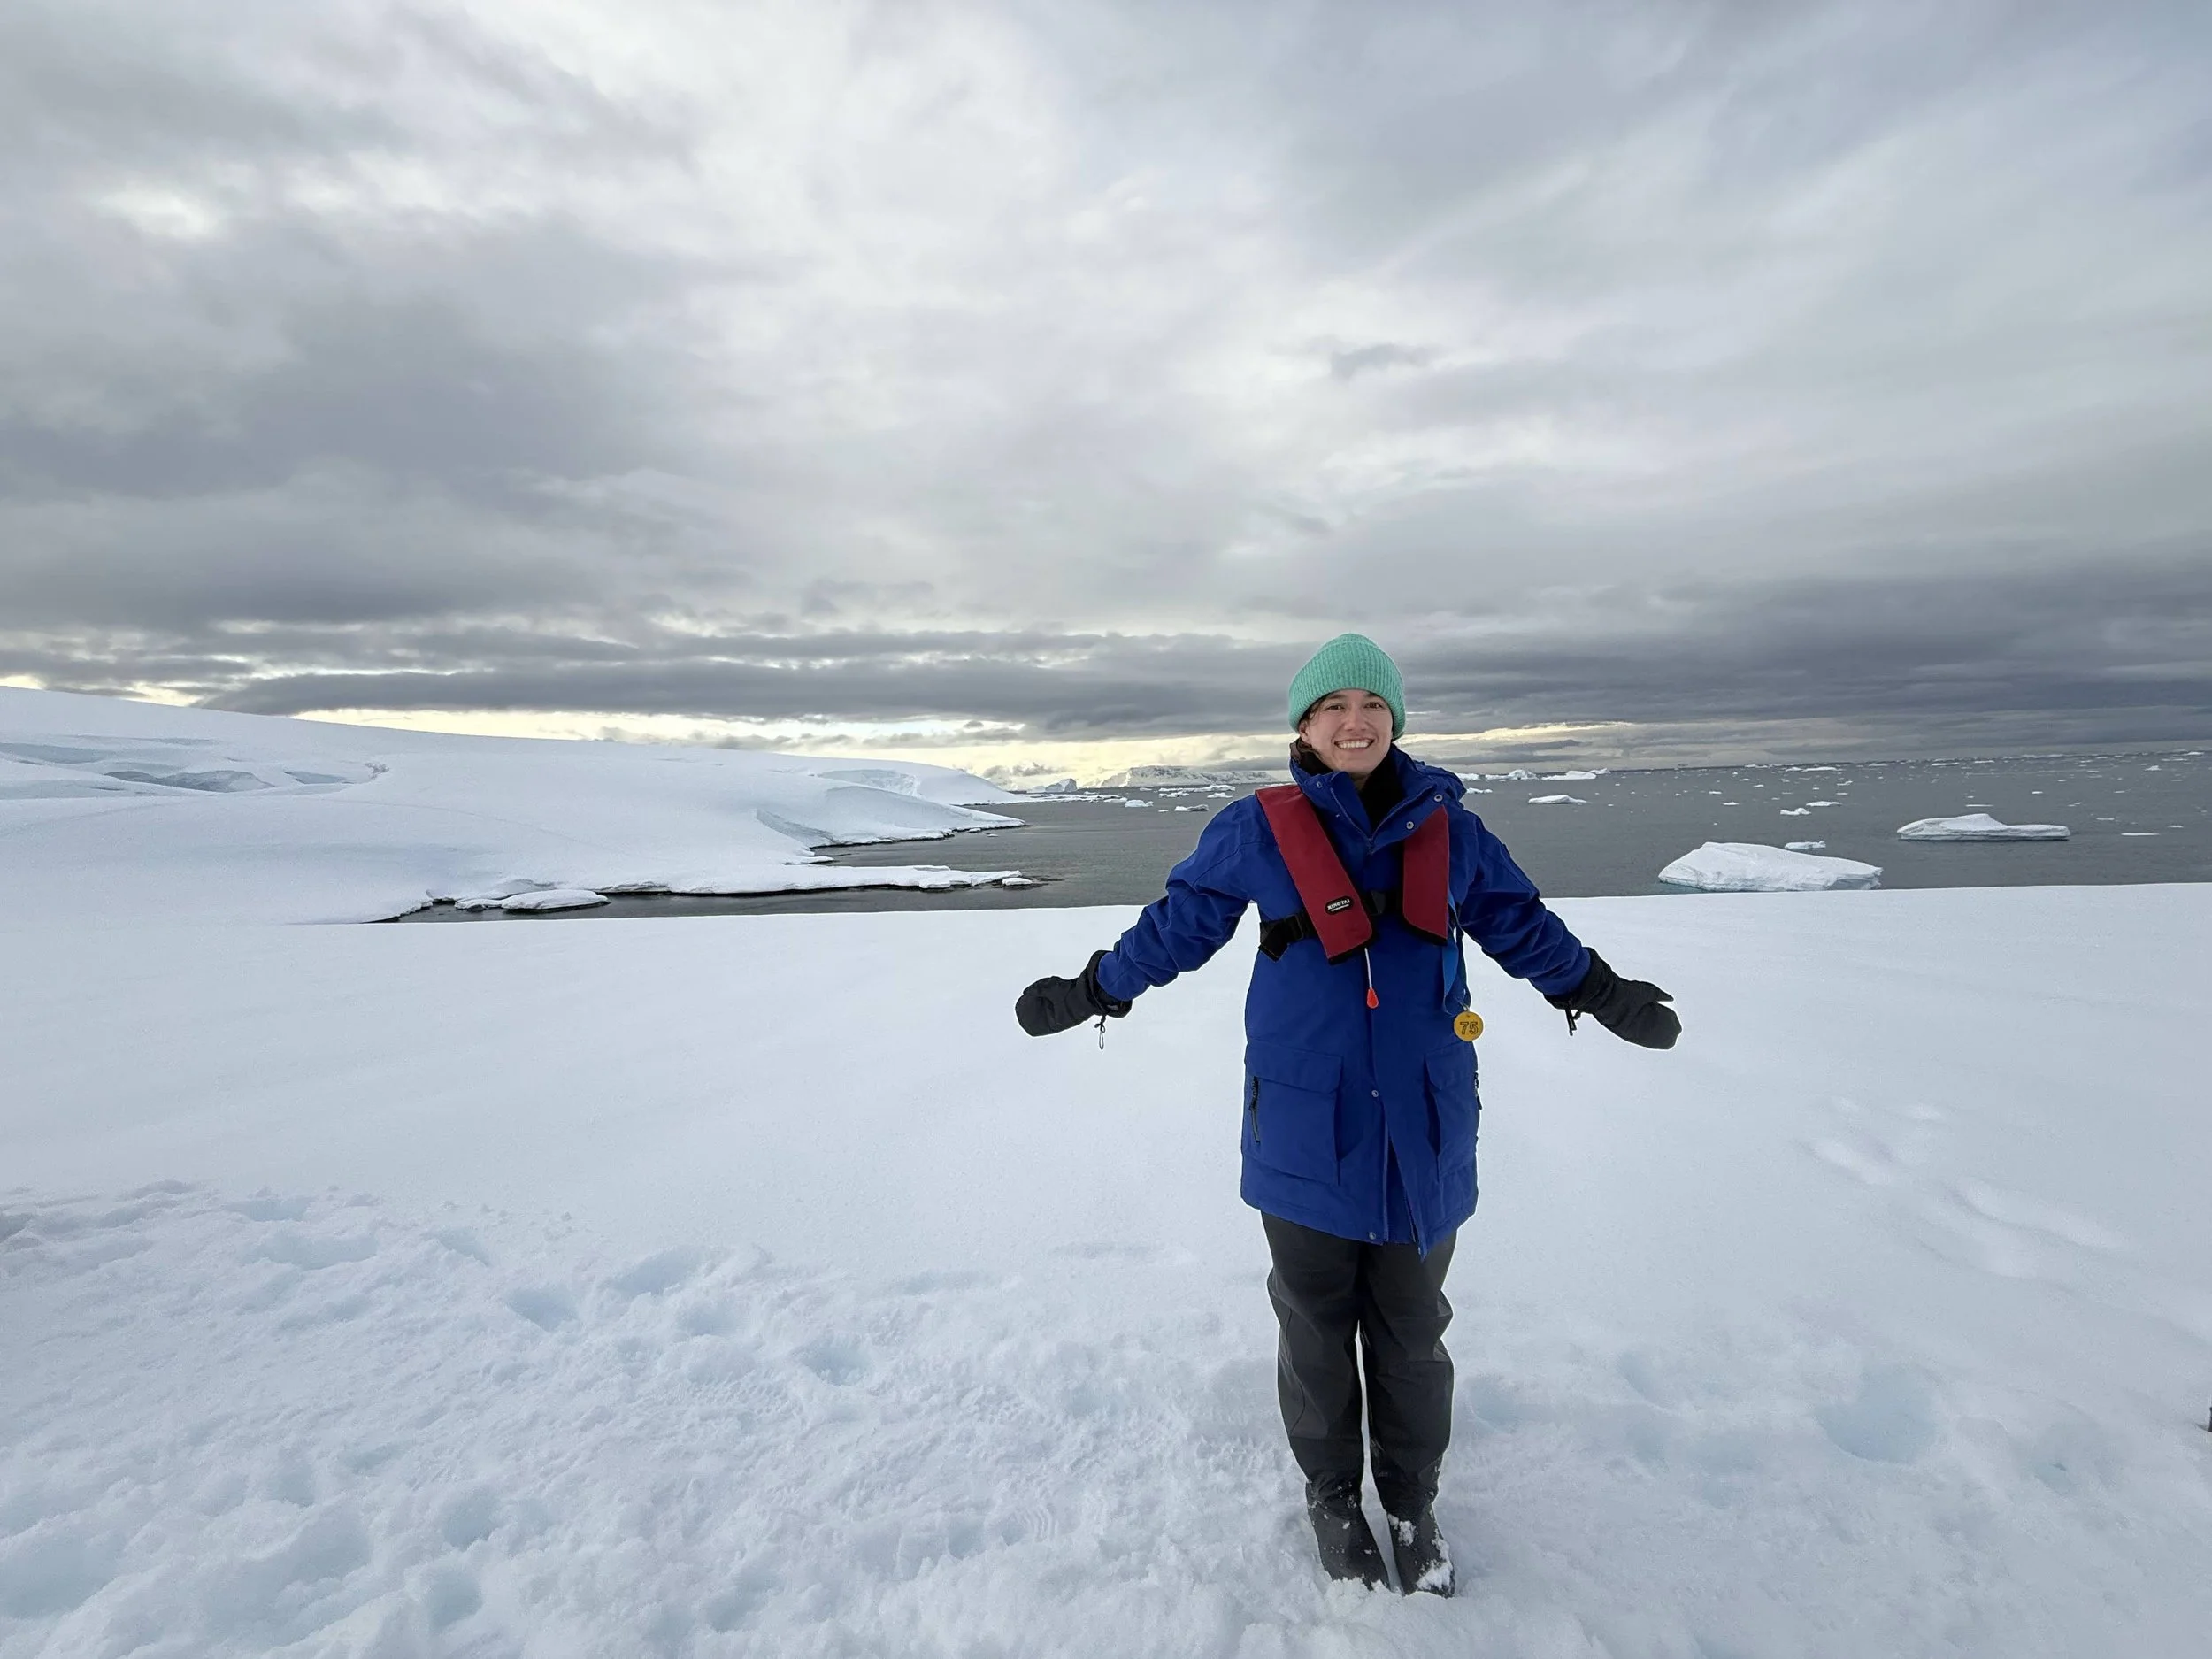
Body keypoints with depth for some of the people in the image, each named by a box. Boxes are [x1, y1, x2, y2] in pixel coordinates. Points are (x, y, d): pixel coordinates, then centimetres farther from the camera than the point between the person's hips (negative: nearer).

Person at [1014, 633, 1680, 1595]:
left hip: (1423, 1133, 2)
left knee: (1411, 1330, 17)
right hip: (1306, 1129, -2)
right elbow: (1177, 923, 5)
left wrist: (1604, 995, 23)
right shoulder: (1257, 829, -6)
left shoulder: (1447, 828, 1)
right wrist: (1092, 992, 8)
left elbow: (1523, 925, 16)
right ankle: (1331, 1493, 39)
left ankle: (1412, 1499, 40)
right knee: (1315, 1325, 15)